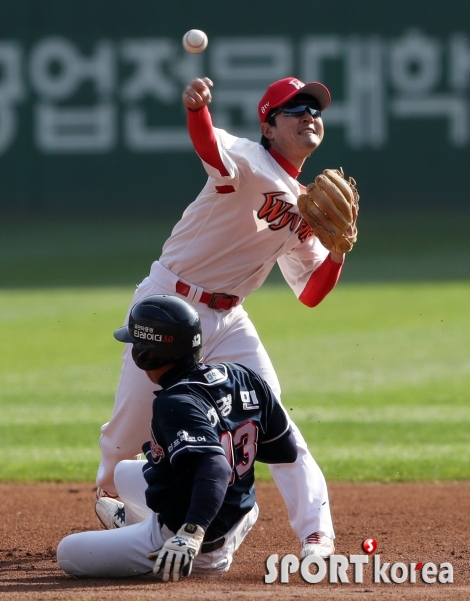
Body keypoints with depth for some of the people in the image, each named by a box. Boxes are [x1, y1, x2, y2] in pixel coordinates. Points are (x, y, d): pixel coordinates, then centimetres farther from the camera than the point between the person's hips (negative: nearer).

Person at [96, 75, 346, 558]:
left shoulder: (305, 206, 8)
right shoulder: (249, 162, -13)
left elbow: (310, 293, 11)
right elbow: (210, 146, -39)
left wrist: (338, 251, -9)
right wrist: (196, 107, -62)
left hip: (227, 320, 5)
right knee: (133, 420, 2)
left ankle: (317, 537, -10)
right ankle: (110, 494, 35)